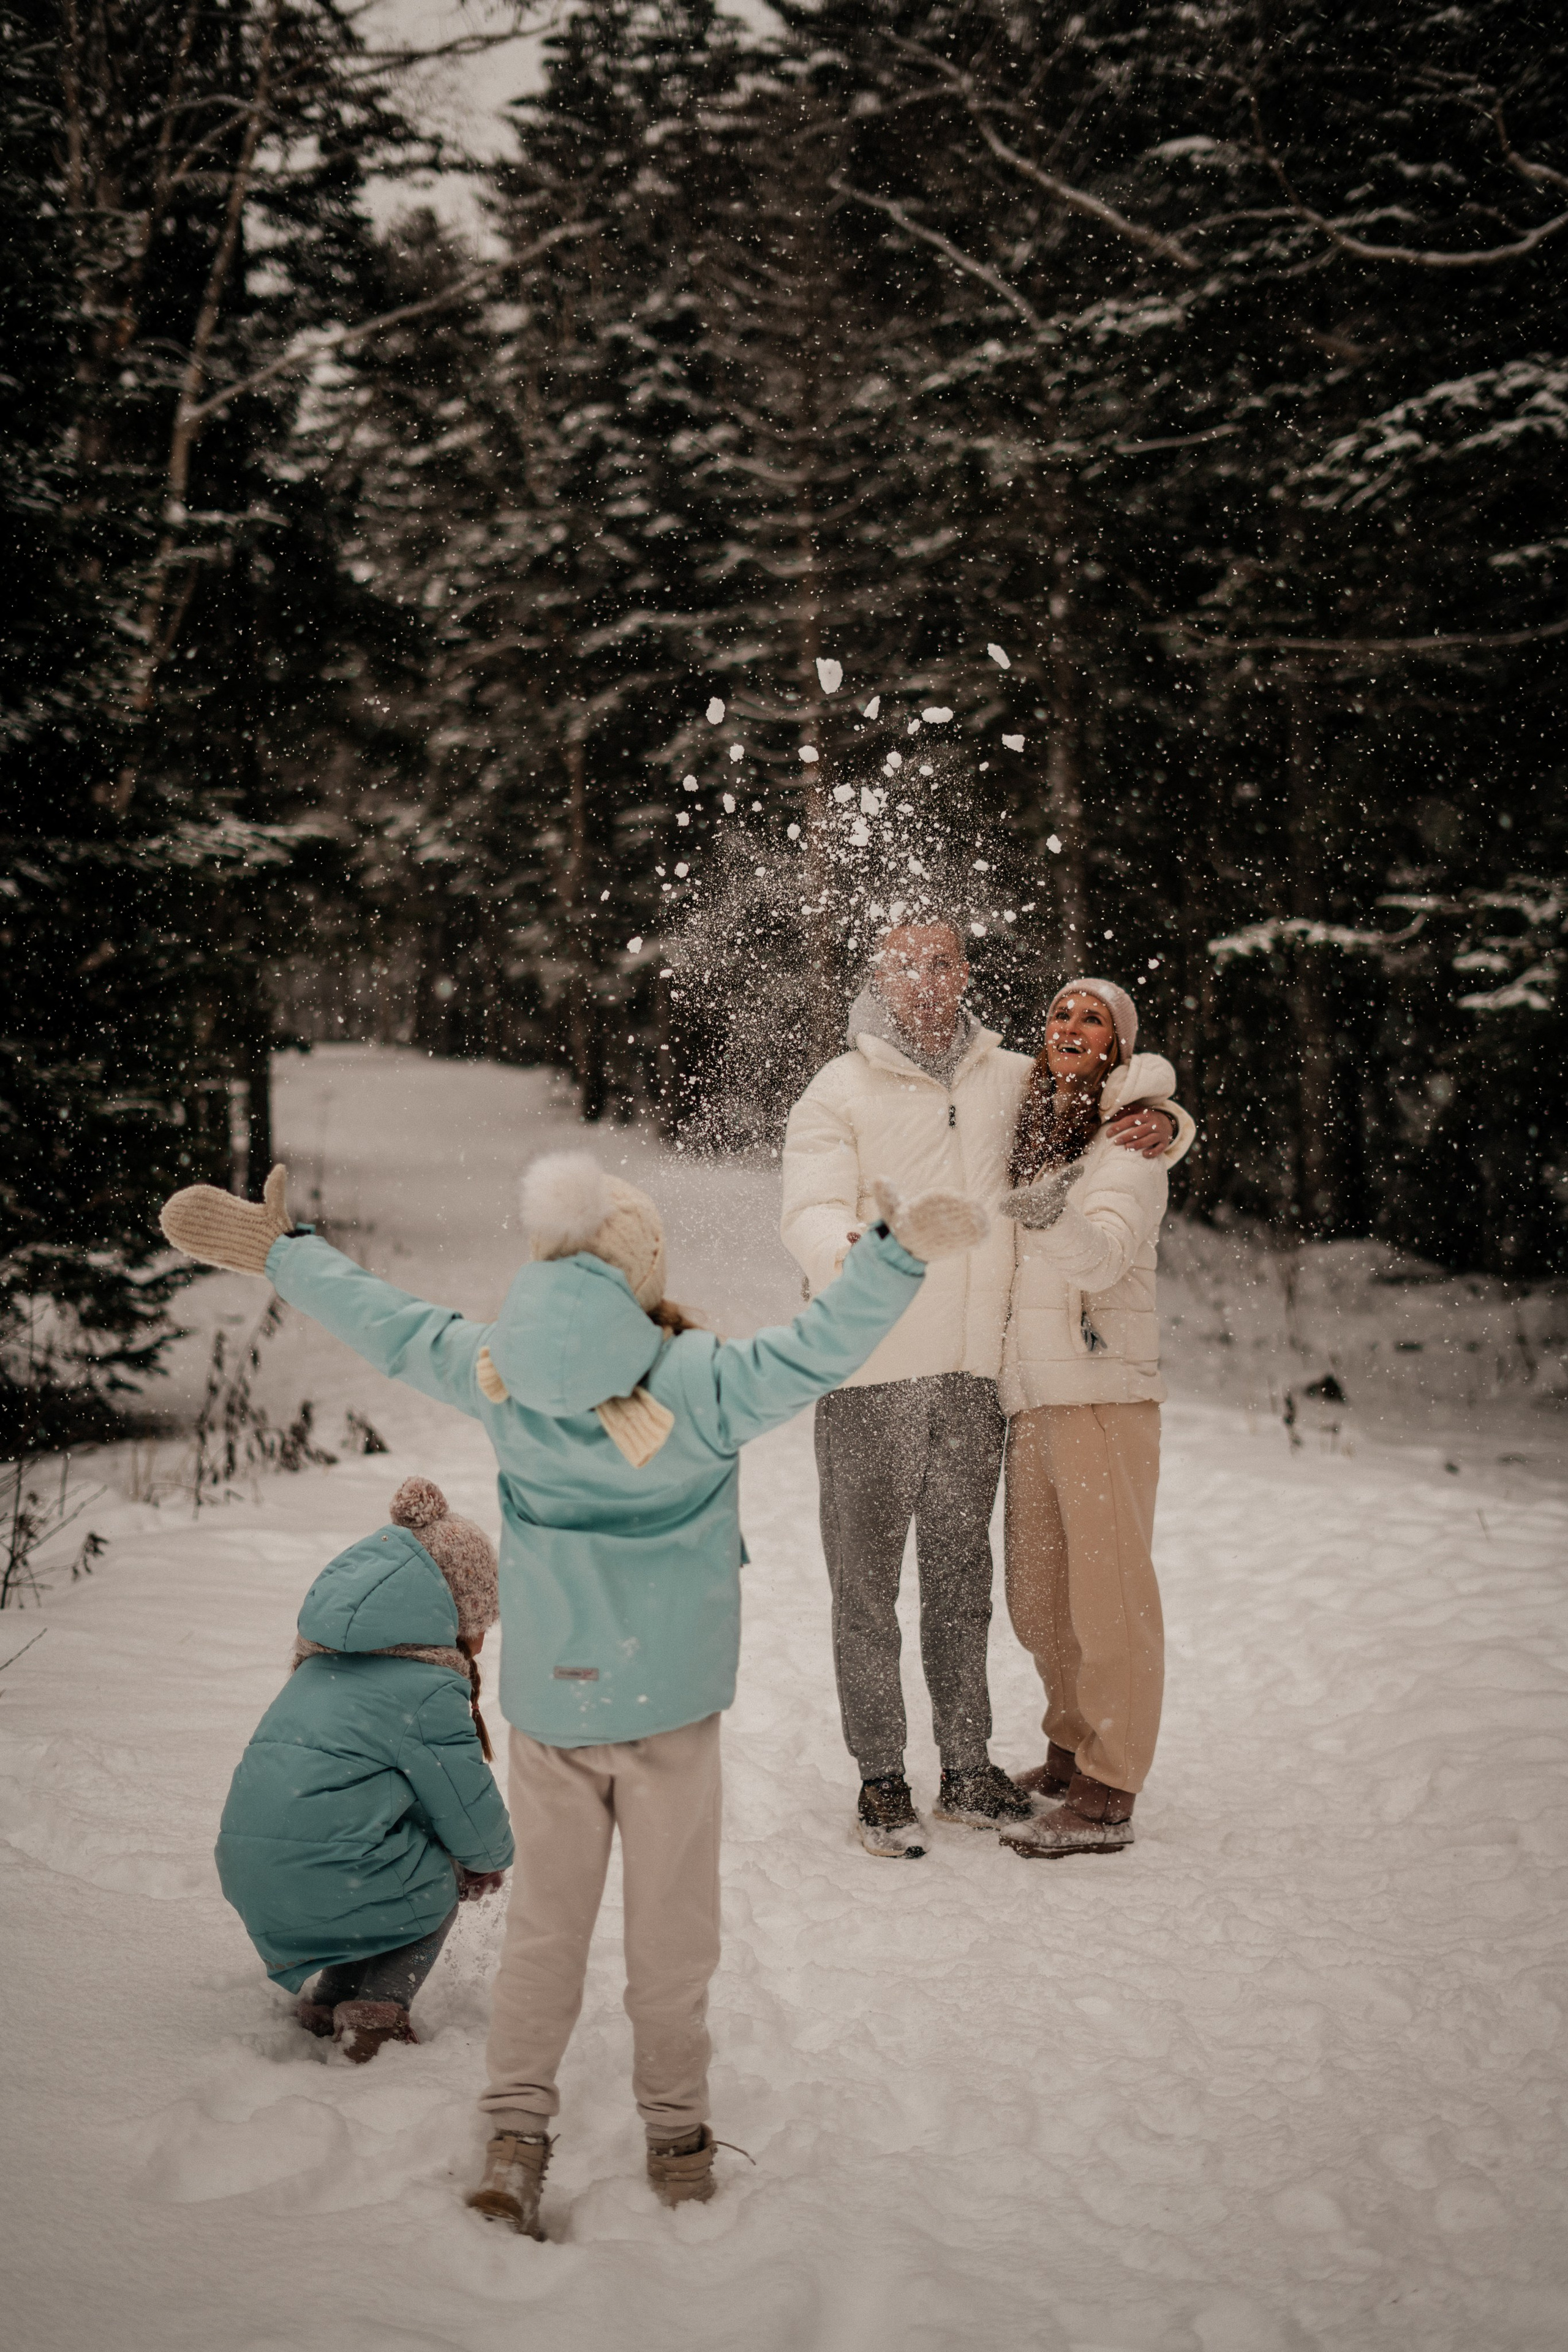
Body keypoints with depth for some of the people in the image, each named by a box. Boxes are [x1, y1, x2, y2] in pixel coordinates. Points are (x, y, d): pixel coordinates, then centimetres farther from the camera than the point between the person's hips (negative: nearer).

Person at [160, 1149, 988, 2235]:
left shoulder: (499, 1375, -9)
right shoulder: (701, 1388, -19)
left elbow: (386, 1325, 1)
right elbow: (820, 1350, -29)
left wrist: (282, 1250, 12)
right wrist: (896, 1251, -32)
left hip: (547, 1702, 3)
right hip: (667, 1698, -3)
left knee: (545, 1918, 14)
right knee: (671, 1920, 11)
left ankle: (517, 2125, 11)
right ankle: (676, 2130, 23)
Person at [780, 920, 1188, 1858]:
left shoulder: (1015, 1079, 12)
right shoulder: (840, 1092, -1)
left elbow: (1114, 1096, 26)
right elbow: (811, 1212, -13)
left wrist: (1160, 1122, 2)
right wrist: (855, 1252, -36)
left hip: (973, 1370, 4)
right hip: (869, 1370, -4)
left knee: (963, 1579, 12)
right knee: (867, 1580, 0)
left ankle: (969, 1769, 23)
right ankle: (882, 1780, 11)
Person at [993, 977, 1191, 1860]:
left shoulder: (1129, 1142, -4)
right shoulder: (1027, 1135, 16)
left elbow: (1104, 1252, -19)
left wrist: (1053, 1221, -36)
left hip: (1104, 1386, -7)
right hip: (1028, 1390, 7)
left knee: (1109, 1590, -5)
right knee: (1037, 1596, 14)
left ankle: (1108, 1797, -1)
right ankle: (1073, 1747, 31)